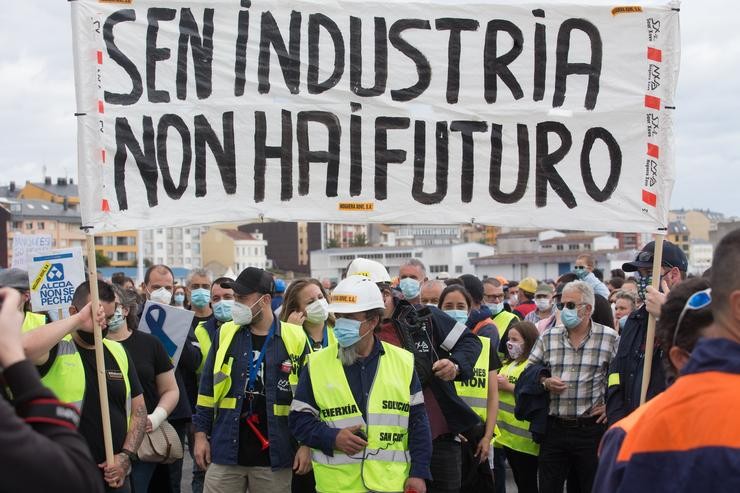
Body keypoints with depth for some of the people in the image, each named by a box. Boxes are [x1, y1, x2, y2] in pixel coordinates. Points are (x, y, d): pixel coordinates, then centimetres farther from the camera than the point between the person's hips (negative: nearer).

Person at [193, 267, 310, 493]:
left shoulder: (294, 338, -2)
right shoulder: (225, 335, 4)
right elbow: (207, 388, 9)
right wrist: (201, 434, 5)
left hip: (274, 455, -1)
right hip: (226, 450, 2)